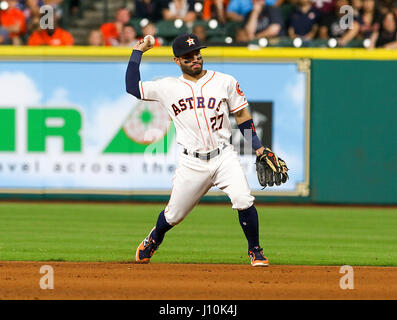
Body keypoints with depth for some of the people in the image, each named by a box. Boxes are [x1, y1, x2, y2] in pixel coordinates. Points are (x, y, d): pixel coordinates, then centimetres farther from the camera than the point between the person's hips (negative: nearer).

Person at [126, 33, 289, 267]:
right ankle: (154, 239, 41)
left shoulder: (224, 82, 4)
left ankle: (255, 251, 0)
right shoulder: (169, 87, 6)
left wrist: (259, 149, 5)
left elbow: (242, 115, 9)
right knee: (174, 215, 7)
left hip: (224, 157, -1)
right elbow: (132, 87, 8)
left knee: (243, 201, -21)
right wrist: (138, 52, 9)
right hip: (192, 163, 1)